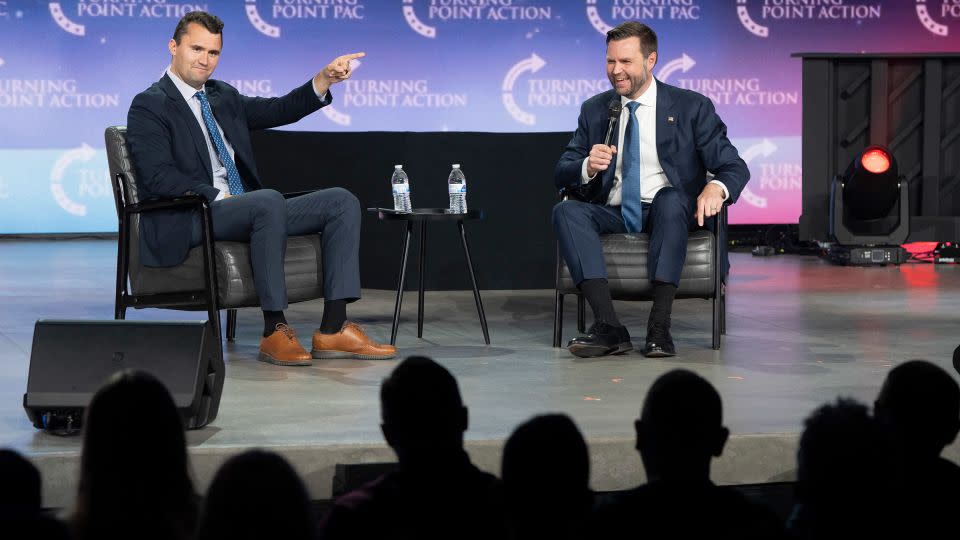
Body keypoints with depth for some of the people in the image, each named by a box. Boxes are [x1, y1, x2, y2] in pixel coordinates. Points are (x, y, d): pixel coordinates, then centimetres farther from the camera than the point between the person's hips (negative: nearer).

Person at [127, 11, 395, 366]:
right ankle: (274, 330, -31)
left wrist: (325, 79, 0)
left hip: (247, 211, 8)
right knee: (270, 201, -37)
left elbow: (279, 110, 16)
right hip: (187, 222, -8)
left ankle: (333, 330, -18)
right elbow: (158, 177, -14)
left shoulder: (223, 97, 22)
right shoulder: (149, 107, -2)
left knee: (342, 201, -6)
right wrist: (219, 197, -21)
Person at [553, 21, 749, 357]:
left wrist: (716, 188, -28)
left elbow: (734, 167, -2)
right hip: (613, 215, 3)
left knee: (670, 198, -36)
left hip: (668, 211, -3)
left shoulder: (692, 108, 3)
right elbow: (562, 175, 9)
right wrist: (588, 167, -16)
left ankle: (659, 327, -38)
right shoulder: (594, 110, 12)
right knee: (566, 210, -27)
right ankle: (609, 327, -38)